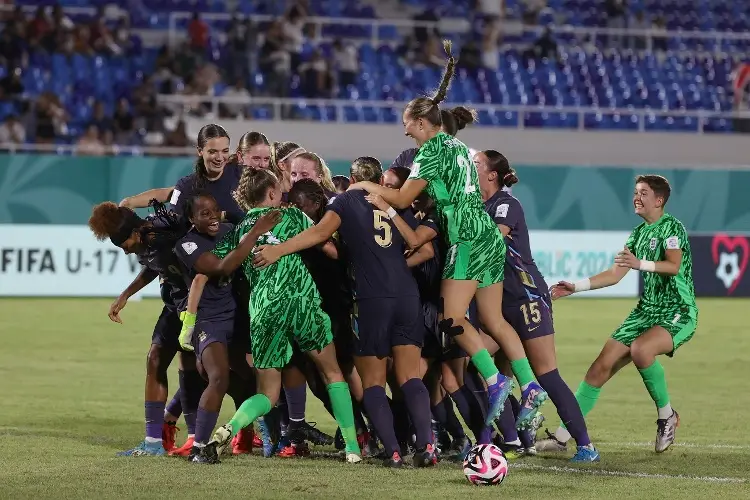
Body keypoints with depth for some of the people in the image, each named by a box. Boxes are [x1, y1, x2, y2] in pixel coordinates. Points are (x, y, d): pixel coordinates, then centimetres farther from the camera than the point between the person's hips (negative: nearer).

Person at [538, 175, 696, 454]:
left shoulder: (671, 227, -9)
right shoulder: (639, 232, 15)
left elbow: (674, 265, -26)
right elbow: (615, 274, 20)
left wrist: (640, 263, -42)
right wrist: (576, 287, 12)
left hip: (677, 313, -7)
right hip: (646, 311, 7)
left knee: (640, 349, -36)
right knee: (601, 367, -4)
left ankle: (667, 415, -13)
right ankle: (562, 436, -1)